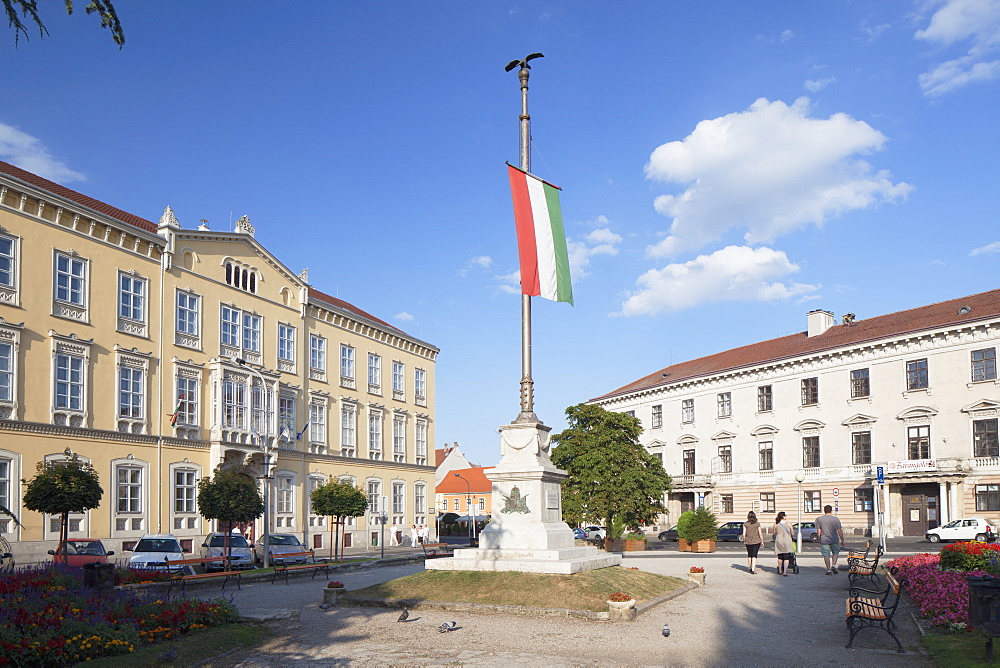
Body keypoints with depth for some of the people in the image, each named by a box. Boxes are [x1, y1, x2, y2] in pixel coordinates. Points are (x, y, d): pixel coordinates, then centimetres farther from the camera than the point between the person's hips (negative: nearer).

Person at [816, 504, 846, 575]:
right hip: (834, 540, 0)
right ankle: (833, 565, 1)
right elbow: (839, 531, -2)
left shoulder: (819, 519, 1)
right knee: (835, 552, 18)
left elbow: (818, 531, -1)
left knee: (826, 555, 6)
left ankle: (828, 570, 4)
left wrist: (820, 539, 11)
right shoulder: (836, 519, -1)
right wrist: (842, 540, 7)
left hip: (824, 540, 0)